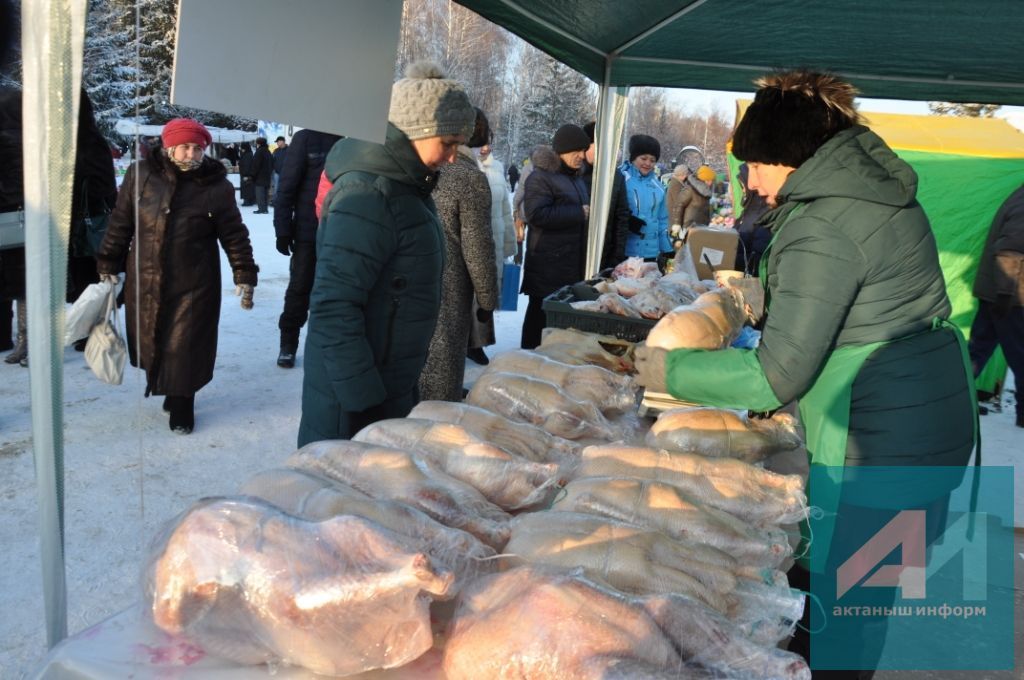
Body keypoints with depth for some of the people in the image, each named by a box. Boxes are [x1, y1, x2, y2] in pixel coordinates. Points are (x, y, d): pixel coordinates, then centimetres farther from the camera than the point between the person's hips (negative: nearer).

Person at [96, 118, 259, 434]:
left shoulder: (217, 186, -5)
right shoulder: (141, 175, -1)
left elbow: (234, 235, 0)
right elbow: (120, 223, 7)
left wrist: (244, 275, -6)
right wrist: (108, 264, 8)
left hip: (194, 285, -2)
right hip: (145, 280, 2)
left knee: (185, 346, 0)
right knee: (149, 341, 12)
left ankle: (181, 403, 18)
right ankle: (162, 385, 36)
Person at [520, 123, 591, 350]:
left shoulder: (576, 177, 20)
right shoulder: (540, 176, -9)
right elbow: (536, 215, -22)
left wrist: (591, 212, 10)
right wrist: (579, 213, -18)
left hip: (575, 262, 8)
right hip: (549, 264, -8)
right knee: (543, 313, -3)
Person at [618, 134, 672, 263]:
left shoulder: (657, 186, 13)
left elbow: (662, 220, 19)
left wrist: (668, 249, 15)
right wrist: (627, 220, -21)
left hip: (650, 252, 5)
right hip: (623, 251, -5)